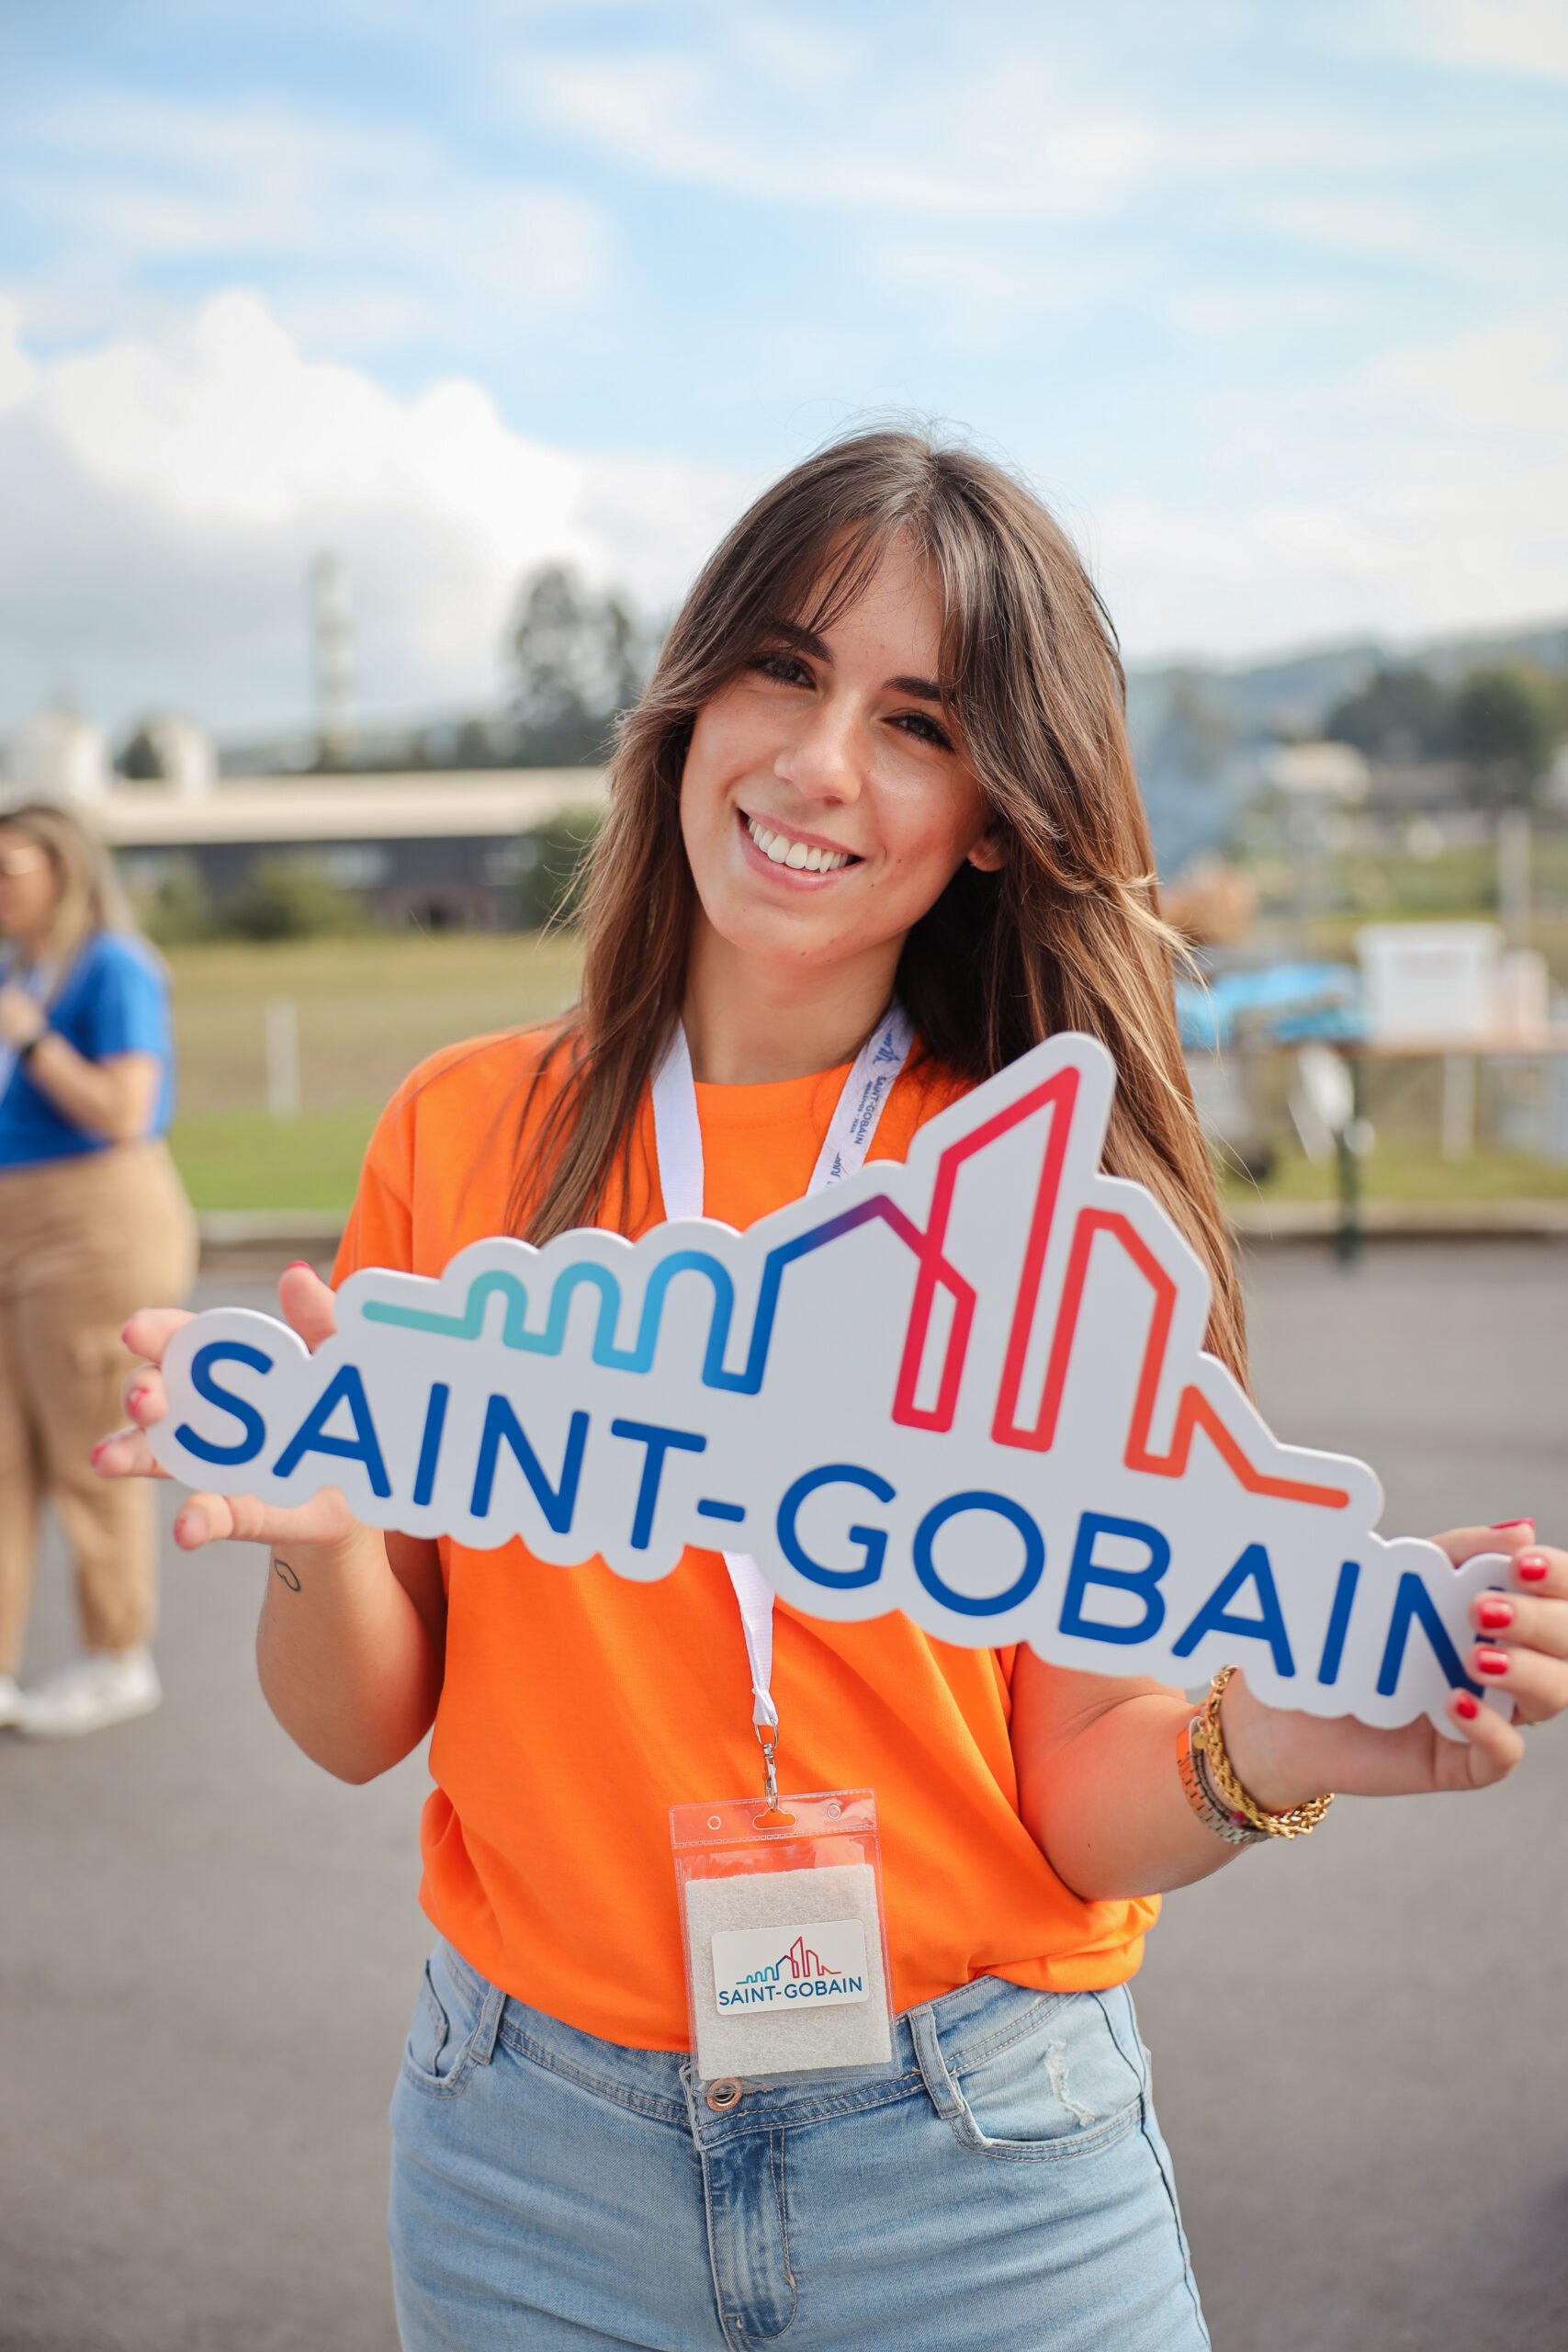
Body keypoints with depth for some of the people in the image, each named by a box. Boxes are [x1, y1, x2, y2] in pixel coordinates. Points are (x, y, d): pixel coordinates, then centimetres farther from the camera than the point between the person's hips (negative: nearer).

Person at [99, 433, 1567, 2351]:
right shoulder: (468, 1133, -5)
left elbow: (1083, 1816, -9)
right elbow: (363, 1725, -2)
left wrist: (1260, 1753, -28)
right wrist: (321, 1538, -21)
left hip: (977, 2176, -1)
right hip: (529, 2160, 2)